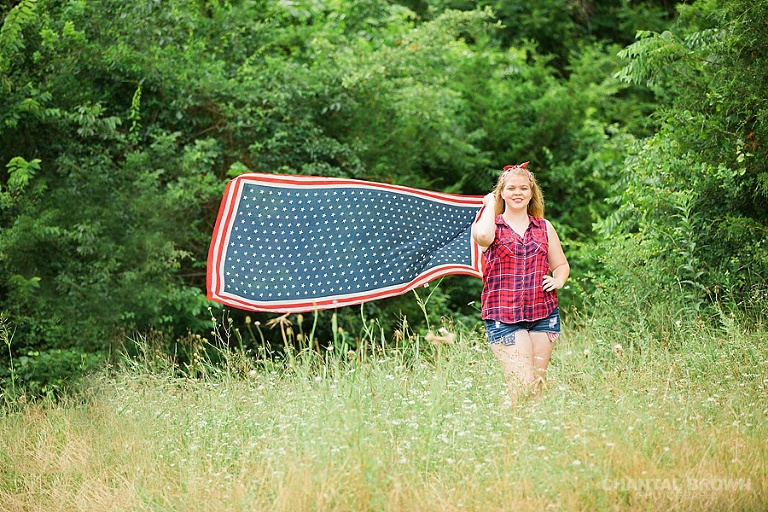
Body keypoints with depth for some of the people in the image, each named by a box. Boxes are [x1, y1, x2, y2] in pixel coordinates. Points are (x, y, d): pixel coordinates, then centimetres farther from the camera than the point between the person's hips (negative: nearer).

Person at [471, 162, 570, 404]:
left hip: (544, 314, 4)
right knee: (522, 385, -16)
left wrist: (558, 281, -1)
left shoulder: (544, 227, 15)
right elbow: (483, 236, -21)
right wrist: (490, 205, -4)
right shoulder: (492, 225, 5)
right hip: (503, 316, -4)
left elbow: (561, 265, 22)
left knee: (538, 385, 2)